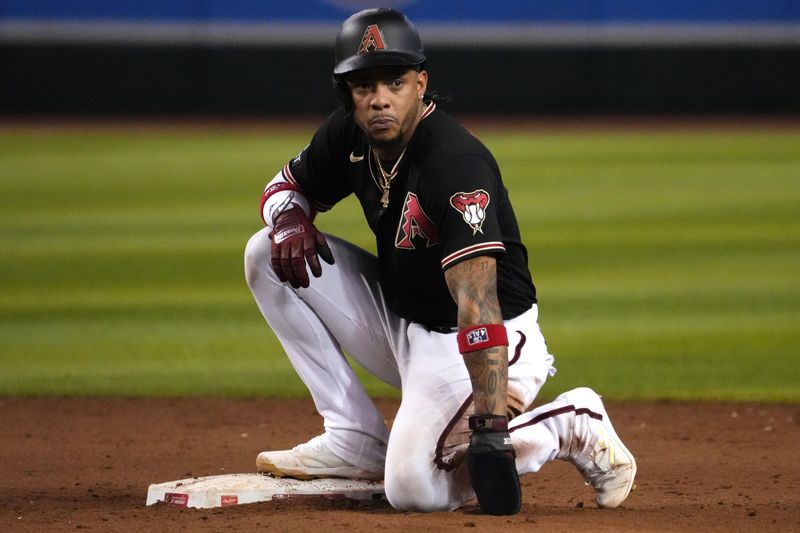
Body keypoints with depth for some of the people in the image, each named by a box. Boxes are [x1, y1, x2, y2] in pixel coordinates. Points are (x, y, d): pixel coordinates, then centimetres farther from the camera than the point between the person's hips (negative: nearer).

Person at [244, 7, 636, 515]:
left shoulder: (456, 162, -30)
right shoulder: (348, 135, -5)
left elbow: (476, 298, -39)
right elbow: (286, 186, 14)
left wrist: (489, 425, -48)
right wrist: (290, 217, -15)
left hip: (473, 343, -8)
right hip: (403, 322, 8)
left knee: (413, 488, -27)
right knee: (268, 254, -4)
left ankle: (570, 426, -3)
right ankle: (356, 441, 1)